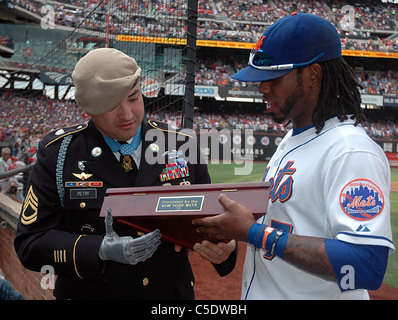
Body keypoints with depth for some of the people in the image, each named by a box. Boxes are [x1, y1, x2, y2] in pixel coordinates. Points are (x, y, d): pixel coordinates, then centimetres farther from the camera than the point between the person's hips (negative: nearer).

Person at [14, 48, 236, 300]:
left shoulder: (182, 146, -4)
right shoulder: (58, 152, -10)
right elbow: (31, 242, -12)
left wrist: (223, 246, -19)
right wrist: (101, 251, -26)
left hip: (173, 292, 3)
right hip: (92, 293, -2)